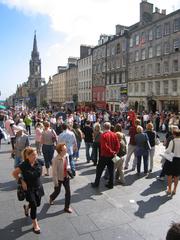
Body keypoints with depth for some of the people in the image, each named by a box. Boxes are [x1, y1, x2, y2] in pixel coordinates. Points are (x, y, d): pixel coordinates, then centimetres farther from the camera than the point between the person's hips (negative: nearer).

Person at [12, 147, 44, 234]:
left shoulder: (39, 162, -14)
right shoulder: (24, 165, -25)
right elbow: (14, 173, -9)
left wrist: (37, 178, 4)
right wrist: (21, 181, -12)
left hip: (38, 187, 5)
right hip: (29, 188, -4)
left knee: (38, 203, 18)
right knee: (34, 205, 0)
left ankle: (27, 207, 52)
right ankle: (35, 224, 23)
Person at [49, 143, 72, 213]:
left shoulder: (67, 155, -11)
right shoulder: (55, 160, -29)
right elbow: (54, 172, -22)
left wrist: (68, 168, -10)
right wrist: (56, 183, -16)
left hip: (66, 177, 5)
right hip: (59, 178, -5)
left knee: (68, 191, 6)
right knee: (57, 191, 17)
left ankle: (67, 207, 25)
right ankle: (51, 198, 53)